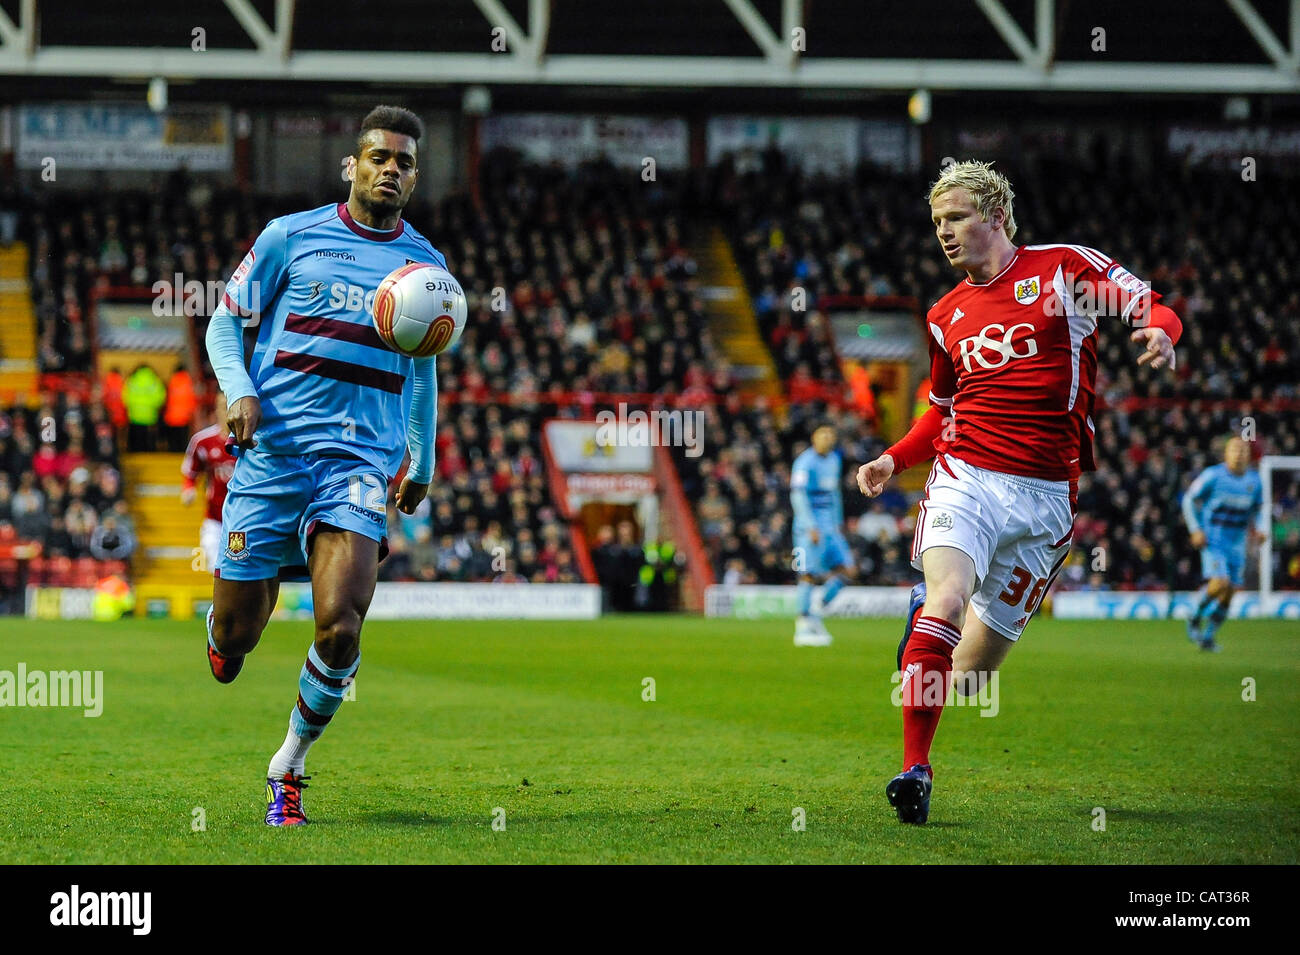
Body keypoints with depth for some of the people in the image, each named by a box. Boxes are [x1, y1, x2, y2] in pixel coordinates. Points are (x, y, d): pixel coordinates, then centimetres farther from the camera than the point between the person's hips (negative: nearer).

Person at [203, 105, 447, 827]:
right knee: (236, 634, -1)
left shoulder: (426, 264, 14)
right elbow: (225, 322, 9)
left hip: (360, 461, 1)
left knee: (339, 628, -18)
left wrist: (423, 463, 30)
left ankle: (288, 768, 4)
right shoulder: (291, 236, 6)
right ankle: (223, 639, 40)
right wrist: (239, 390, -9)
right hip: (271, 449, -1)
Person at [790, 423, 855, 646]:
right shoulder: (805, 462, -11)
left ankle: (816, 616, 11)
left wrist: (838, 523, 24)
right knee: (809, 575, -8)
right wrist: (811, 527, -23)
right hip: (809, 525, -8)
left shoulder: (834, 459, 15)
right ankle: (803, 629, -3)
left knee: (845, 570, 1)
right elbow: (798, 495, -17)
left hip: (830, 526, 8)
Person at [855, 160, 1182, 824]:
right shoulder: (946, 316, 18)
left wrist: (1160, 332, -23)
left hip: (1046, 495, -1)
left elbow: (1154, 309, 1)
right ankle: (914, 770, -24)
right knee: (946, 601, -25)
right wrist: (895, 459, 13)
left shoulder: (1065, 268, 5)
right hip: (965, 478, 1)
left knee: (979, 657, 1)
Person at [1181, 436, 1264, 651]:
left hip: (1237, 544, 5)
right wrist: (1196, 530, -9)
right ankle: (1195, 620, 3)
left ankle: (1208, 636, 16)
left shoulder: (1254, 480, 5)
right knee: (1219, 583, -22)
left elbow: (1258, 510, 19)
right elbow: (1190, 499, 0)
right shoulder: (1213, 475, -9)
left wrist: (1260, 529, -2)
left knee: (1229, 593, 2)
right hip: (1213, 542, -5)